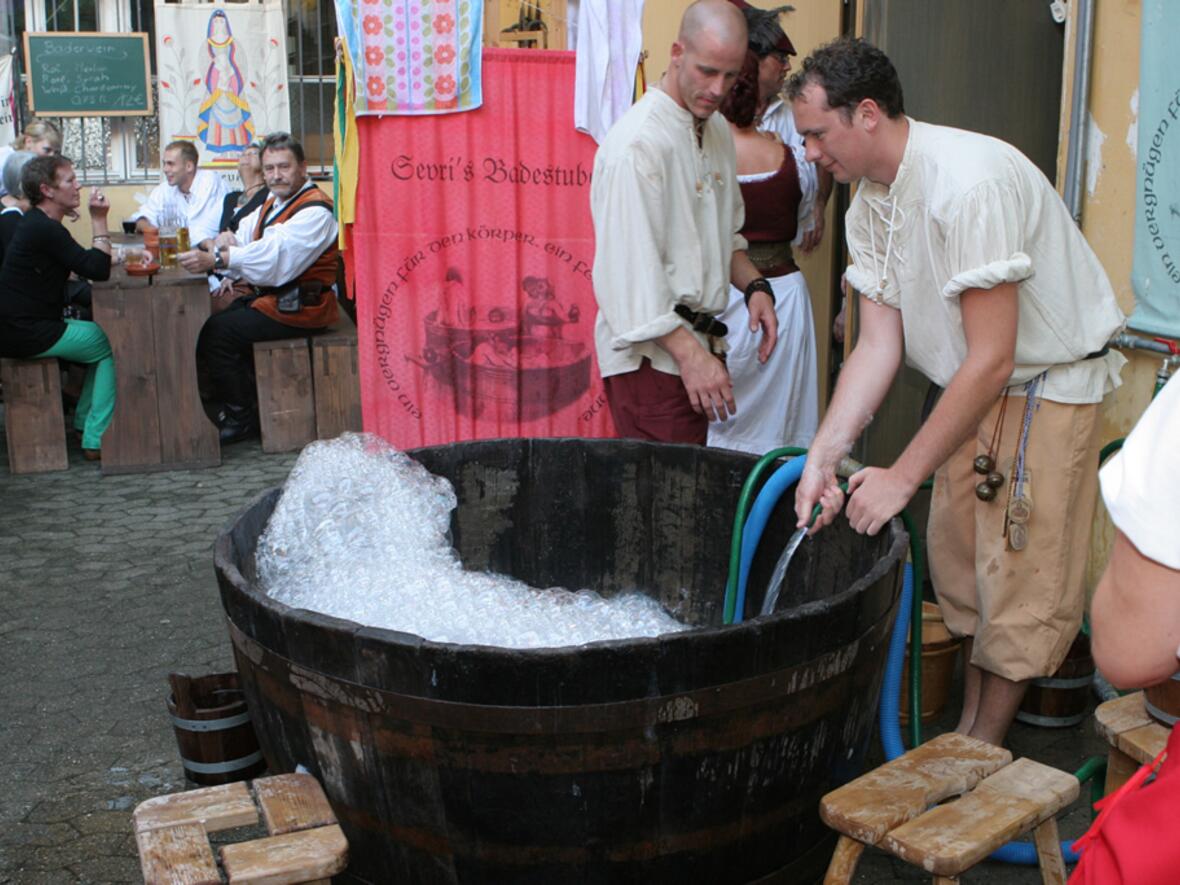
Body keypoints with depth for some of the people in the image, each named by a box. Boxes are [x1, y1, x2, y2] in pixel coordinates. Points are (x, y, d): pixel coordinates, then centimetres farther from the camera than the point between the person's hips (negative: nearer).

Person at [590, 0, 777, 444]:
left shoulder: (717, 130, 13)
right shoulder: (635, 143, -16)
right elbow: (630, 271, -20)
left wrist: (753, 286, 7)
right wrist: (690, 356, -22)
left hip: (699, 342, 8)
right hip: (652, 356, -8)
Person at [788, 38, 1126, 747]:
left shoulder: (969, 182, -30)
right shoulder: (870, 203, -2)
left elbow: (992, 359, -31)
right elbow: (878, 346, -5)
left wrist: (904, 476, -28)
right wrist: (823, 457, -17)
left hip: (1052, 382, -8)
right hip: (976, 386, 8)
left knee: (1020, 579, -2)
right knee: (959, 561, 13)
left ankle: (982, 749, 12)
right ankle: (969, 733, 27)